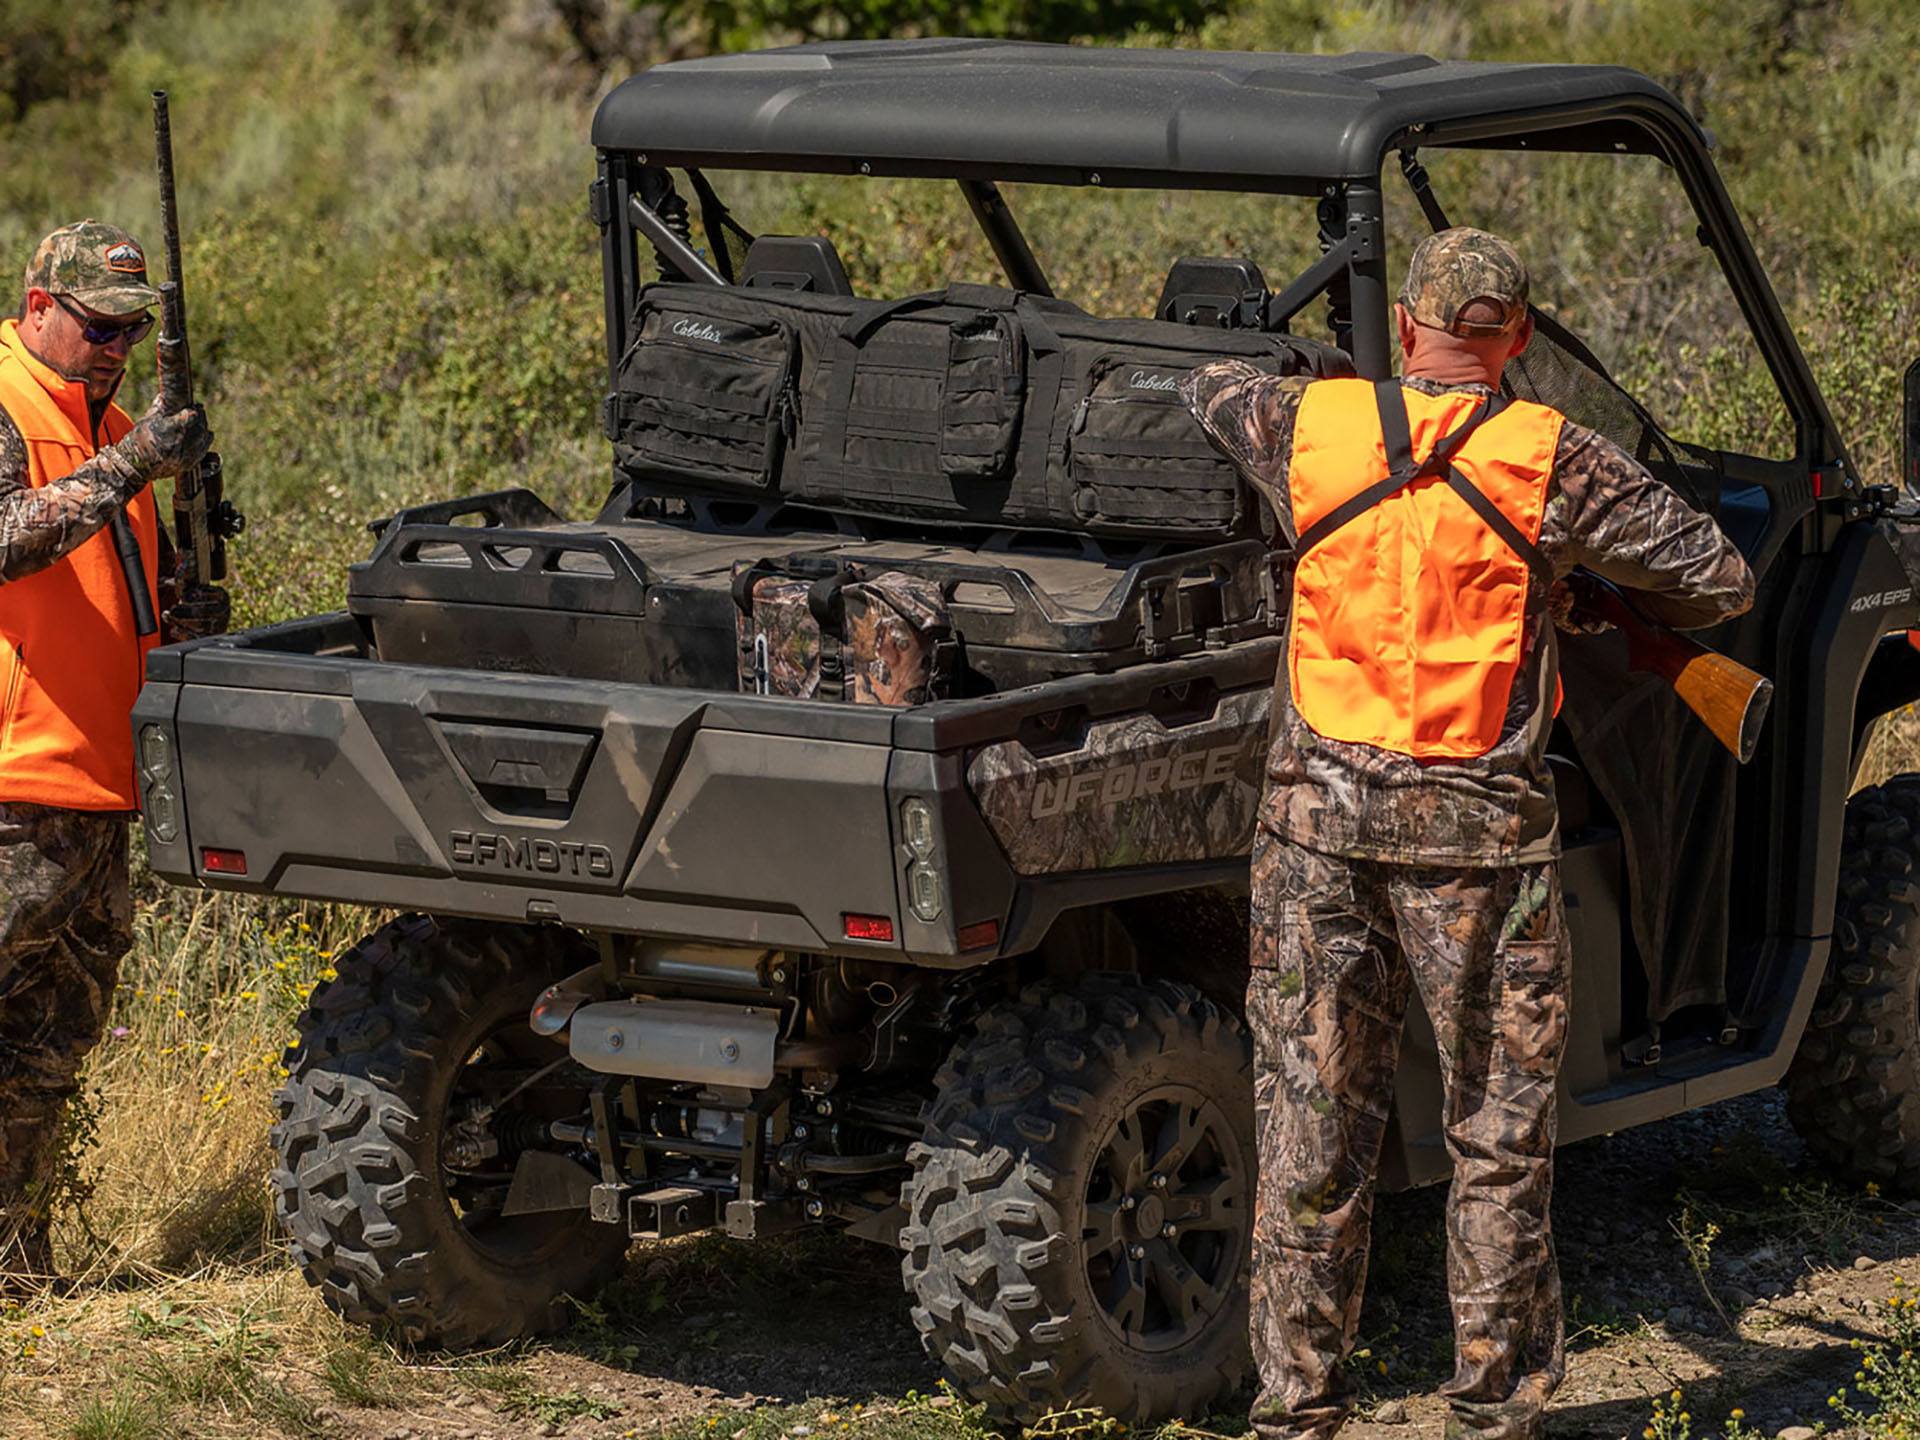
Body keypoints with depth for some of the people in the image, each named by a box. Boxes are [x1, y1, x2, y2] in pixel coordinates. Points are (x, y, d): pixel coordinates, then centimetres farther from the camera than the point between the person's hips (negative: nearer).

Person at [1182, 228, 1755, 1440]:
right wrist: (1598, 605, 17)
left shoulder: (1307, 429, 2)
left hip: (1320, 811, 2)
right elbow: (1719, 580, -1)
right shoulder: (1551, 464, -6)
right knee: (1500, 1126, 10)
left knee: (1313, 1118, 8)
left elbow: (1209, 387, 25)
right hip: (1479, 834, -2)